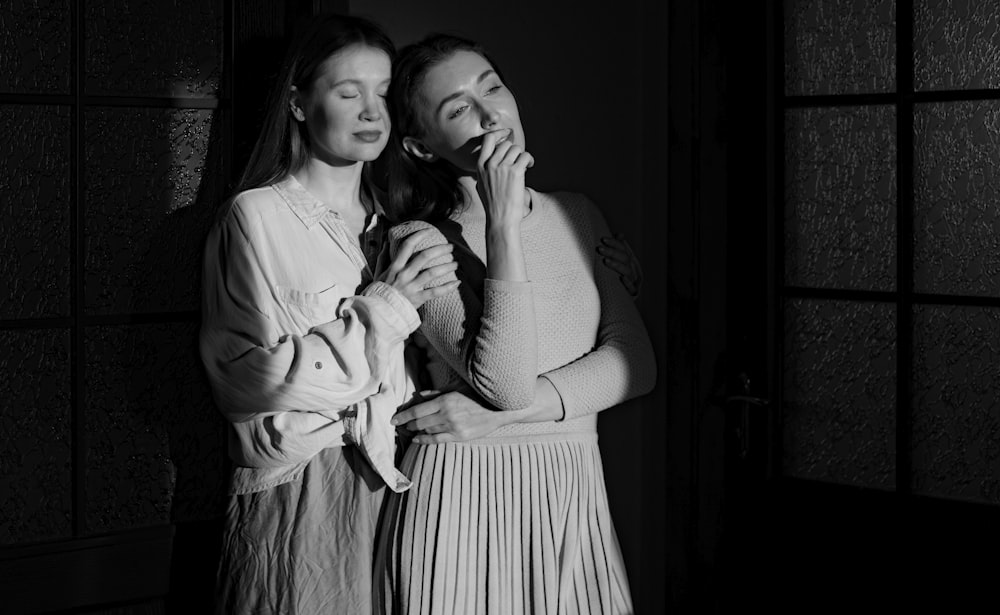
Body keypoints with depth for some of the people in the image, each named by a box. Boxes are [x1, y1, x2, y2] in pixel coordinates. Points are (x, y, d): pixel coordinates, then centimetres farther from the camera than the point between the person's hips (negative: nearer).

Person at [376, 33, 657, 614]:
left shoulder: (578, 216, 7)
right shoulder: (419, 241, -6)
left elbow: (635, 364, -3)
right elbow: (507, 383, -18)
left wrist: (500, 414, -14)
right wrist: (503, 221, -19)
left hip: (574, 499, 4)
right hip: (460, 496, -4)